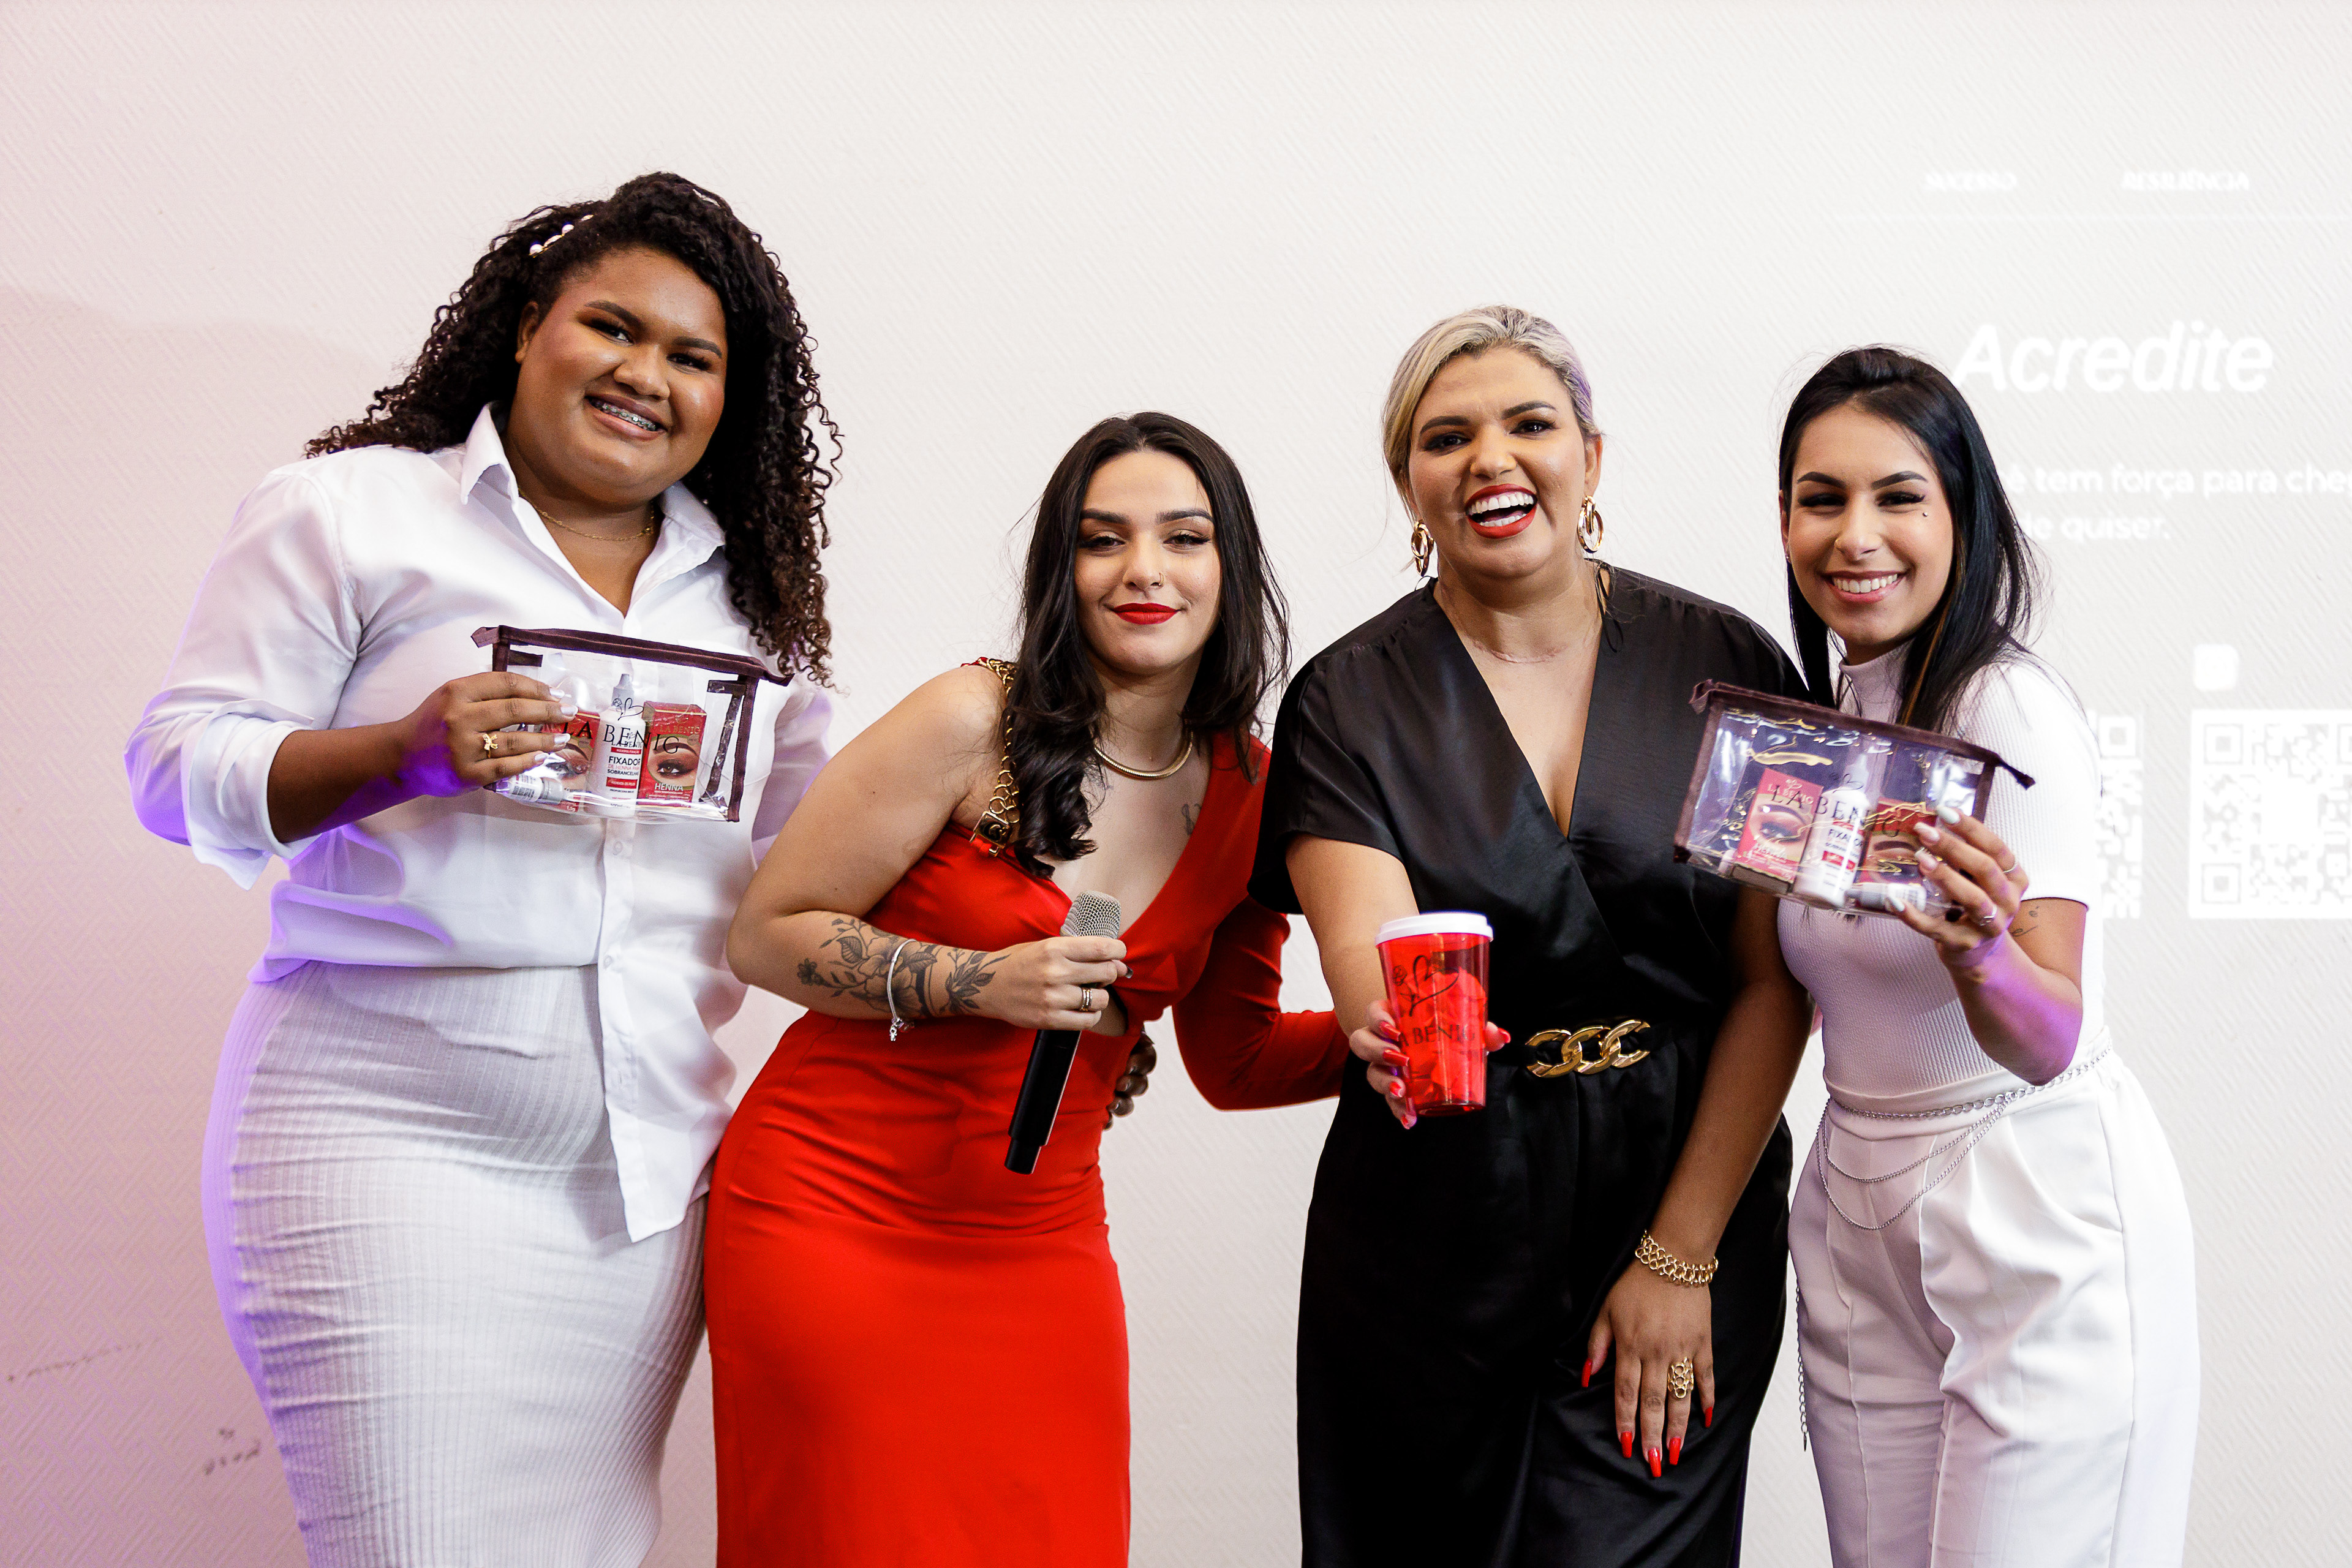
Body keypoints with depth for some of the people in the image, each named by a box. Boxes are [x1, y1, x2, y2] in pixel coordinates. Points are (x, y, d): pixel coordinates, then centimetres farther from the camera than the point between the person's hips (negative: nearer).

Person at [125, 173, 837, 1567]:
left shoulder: (750, 596, 16)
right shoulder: (348, 513, 2)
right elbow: (179, 771, -2)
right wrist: (407, 750, -19)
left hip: (648, 1172, 4)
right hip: (386, 1140, -4)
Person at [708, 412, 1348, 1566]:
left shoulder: (1248, 791, 3)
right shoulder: (978, 723, -12)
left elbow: (1234, 1057, 12)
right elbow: (766, 936, -7)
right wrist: (980, 982, -20)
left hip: (1041, 1244, 4)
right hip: (836, 1213, -4)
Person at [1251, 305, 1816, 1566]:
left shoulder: (1726, 666, -2)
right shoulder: (1350, 699, -1)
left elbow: (1773, 985, -3)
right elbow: (1369, 953, -14)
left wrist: (1682, 1256, -8)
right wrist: (1396, 1029, -38)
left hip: (1691, 1211, 0)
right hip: (1434, 1240, 1)